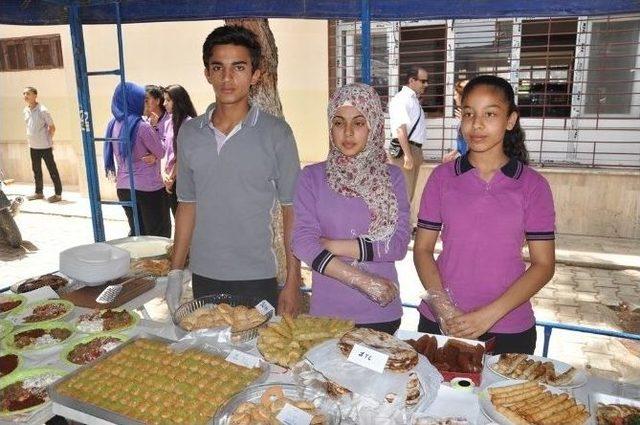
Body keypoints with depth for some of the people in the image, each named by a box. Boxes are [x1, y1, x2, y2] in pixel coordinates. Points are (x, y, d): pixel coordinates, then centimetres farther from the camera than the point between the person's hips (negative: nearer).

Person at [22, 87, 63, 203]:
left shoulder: (42, 110, -13)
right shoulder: (25, 111, 7)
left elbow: (52, 128, -8)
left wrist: (47, 139, -1)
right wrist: (30, 138, 13)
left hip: (45, 146, -7)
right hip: (33, 146, 7)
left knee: (52, 170, 0)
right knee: (36, 170, 16)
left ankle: (58, 194, 7)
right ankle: (39, 192, 28)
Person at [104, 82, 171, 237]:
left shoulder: (113, 125, 5)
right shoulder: (142, 126, -17)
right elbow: (161, 152, -6)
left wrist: (150, 155, 2)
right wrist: (153, 128, 2)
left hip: (123, 188, 7)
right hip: (148, 188, -7)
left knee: (136, 232, 19)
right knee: (159, 235, 7)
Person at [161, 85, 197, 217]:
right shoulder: (169, 123, 12)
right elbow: (165, 151, 10)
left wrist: (172, 176, -9)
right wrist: (163, 173, -4)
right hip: (170, 179, 7)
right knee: (177, 218, 14)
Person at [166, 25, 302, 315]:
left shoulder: (276, 133, -8)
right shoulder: (189, 132, 3)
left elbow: (291, 209, -6)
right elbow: (187, 204, 10)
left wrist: (293, 282, -8)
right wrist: (175, 272, 8)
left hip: (257, 279, -3)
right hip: (203, 278, 4)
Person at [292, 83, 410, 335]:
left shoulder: (391, 177, 1)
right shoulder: (312, 177, -2)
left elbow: (399, 244, -9)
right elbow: (302, 242, -12)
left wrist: (331, 244, -13)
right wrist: (364, 281, -18)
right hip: (327, 310, 0)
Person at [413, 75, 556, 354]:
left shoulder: (533, 185, -5)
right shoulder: (442, 177, -2)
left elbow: (543, 265, -5)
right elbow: (422, 249, -1)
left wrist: (489, 315, -14)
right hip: (439, 323, 1)